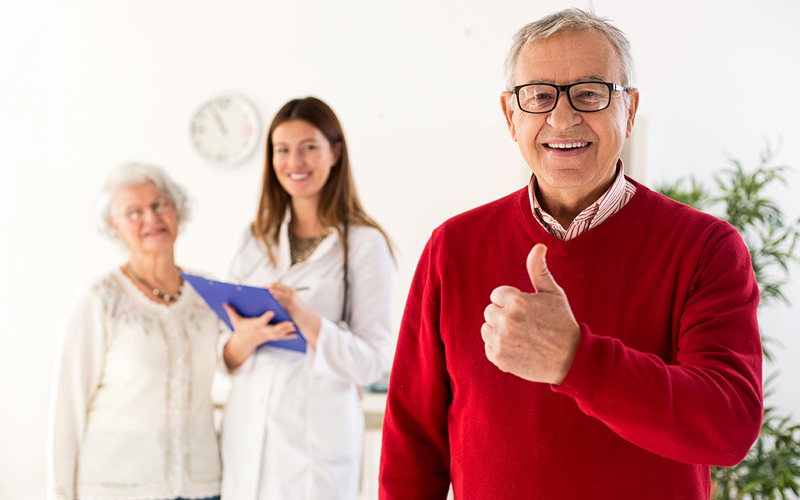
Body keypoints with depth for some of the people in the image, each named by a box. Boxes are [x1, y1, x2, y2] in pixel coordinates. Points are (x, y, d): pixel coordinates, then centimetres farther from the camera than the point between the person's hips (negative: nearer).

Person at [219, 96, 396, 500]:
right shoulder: (257, 239, 11)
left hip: (316, 436, -4)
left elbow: (371, 363, -8)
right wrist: (245, 338, -11)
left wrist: (303, 315, -22)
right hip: (247, 432, 4)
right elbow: (227, 359, 12)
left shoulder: (363, 243, -4)